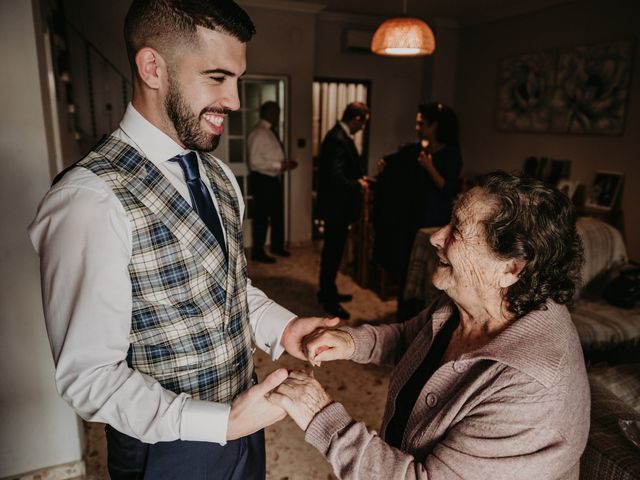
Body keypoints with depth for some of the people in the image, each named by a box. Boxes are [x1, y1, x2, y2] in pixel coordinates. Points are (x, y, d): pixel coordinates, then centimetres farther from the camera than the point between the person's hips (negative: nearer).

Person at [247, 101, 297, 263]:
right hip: (262, 180, -9)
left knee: (278, 214, 18)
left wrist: (285, 163, 4)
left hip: (274, 179, 9)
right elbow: (255, 162, -23)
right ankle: (257, 252, 15)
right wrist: (279, 165, -23)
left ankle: (277, 246, 35)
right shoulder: (258, 134, -16)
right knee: (261, 217, 1)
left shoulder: (271, 132, 12)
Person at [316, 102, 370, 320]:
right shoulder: (338, 140, -22)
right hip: (336, 205, -10)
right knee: (333, 251, 2)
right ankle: (328, 298, 16)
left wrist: (358, 177, 8)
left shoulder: (339, 135, 9)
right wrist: (358, 185, -14)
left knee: (333, 250, 19)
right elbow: (336, 178, -28)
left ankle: (328, 291, 33)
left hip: (336, 204, 10)